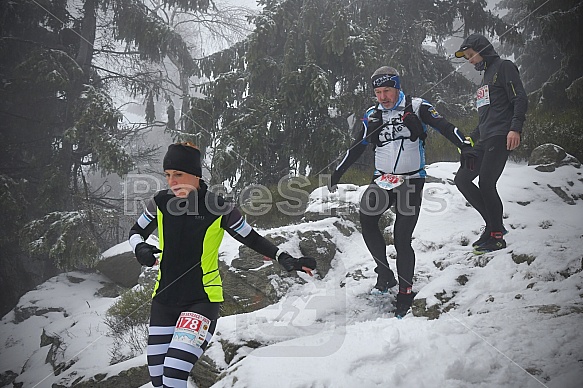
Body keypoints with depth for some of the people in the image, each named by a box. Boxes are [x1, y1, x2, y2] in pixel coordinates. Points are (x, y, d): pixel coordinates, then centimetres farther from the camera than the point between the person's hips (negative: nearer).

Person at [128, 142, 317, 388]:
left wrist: (284, 259, -15)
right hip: (164, 300, 4)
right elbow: (136, 232, 12)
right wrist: (140, 248, -10)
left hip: (202, 301, -4)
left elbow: (252, 239, -2)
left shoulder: (218, 208, -11)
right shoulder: (160, 202, -3)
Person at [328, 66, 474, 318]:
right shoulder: (372, 115, 10)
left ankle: (405, 292, 4)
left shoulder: (416, 108, -1)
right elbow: (357, 147, 20)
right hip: (382, 181, 3)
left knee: (402, 239, -10)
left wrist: (465, 146, -25)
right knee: (366, 217, -23)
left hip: (411, 182, -3)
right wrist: (337, 173, 22)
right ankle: (384, 274, -9)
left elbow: (444, 127, -9)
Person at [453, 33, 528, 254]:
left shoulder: (503, 67, -1)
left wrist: (515, 128, -24)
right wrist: (471, 138, 24)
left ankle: (496, 236, -3)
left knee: (486, 184, -14)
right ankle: (494, 224, 9)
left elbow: (520, 99, -12)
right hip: (485, 140, 10)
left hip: (501, 137, -10)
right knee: (462, 179, 3)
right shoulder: (486, 76, 26)